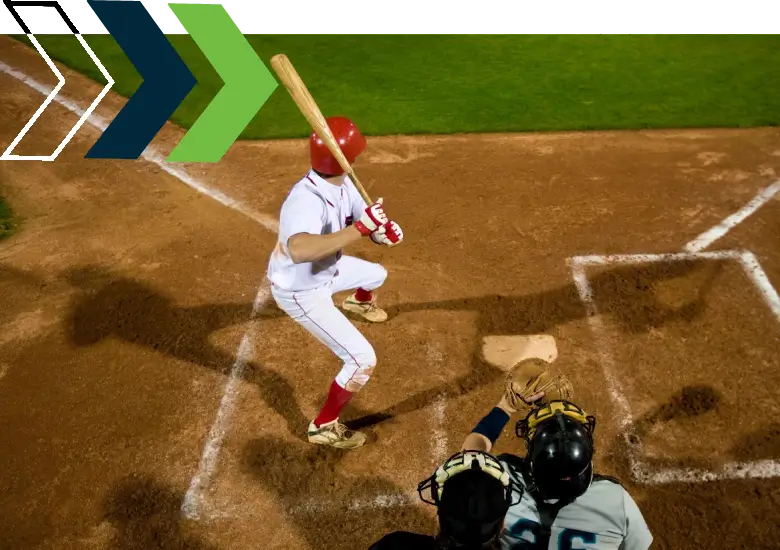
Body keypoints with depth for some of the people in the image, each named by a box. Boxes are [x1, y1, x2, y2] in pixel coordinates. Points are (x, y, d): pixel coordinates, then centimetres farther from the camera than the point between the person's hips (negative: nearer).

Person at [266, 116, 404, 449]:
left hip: (325, 270, 9)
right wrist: (360, 228, -58)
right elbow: (298, 250, -61)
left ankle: (359, 303, 70)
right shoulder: (306, 200, -42)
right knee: (362, 359, -10)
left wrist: (383, 229, -33)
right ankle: (324, 426, 12)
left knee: (376, 274, 33)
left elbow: (367, 221, -9)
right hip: (301, 291, -8)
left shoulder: (341, 183, -15)